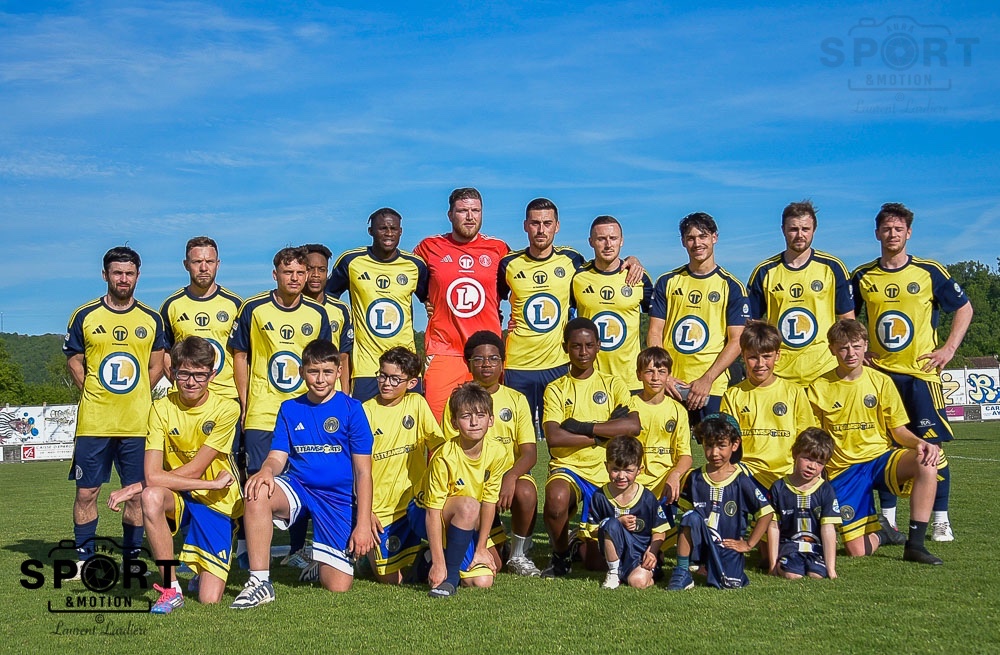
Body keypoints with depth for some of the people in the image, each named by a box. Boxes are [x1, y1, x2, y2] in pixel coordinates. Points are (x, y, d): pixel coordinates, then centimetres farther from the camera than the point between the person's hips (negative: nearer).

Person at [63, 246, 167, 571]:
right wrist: (95, 397, 0)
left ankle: (131, 558, 16)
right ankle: (84, 558, 15)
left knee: (137, 493, 4)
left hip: (138, 423, 1)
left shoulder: (151, 319, 8)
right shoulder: (85, 316, 4)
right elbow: (74, 362, 9)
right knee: (86, 492, 2)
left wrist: (135, 397, 3)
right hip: (93, 422, -1)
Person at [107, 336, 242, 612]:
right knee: (152, 496, -36)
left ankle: (201, 573, 26)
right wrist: (212, 483, -24)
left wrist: (134, 488, -17)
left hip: (216, 504, -1)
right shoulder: (162, 408, -8)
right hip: (177, 498, 1)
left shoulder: (226, 408, -13)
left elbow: (194, 469, -16)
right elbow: (152, 476, -19)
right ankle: (170, 588, -20)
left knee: (210, 599, -13)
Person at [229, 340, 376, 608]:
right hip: (297, 487, 2)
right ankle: (260, 582, -25)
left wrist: (363, 523, -10)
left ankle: (319, 560, 31)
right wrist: (266, 471, -26)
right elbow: (277, 457, 1)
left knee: (338, 587, -7)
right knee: (258, 493, -34)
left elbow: (363, 471, -4)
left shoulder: (351, 409, -3)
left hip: (339, 497, -1)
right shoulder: (289, 409, 7)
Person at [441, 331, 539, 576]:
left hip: (510, 475, 1)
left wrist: (511, 476, -26)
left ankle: (520, 555, -10)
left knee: (525, 493, -36)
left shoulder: (516, 399, 4)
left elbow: (529, 453, -5)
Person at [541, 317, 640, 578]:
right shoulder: (556, 389, 5)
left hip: (605, 473, 1)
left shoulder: (613, 385, 7)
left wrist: (584, 427, -16)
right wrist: (603, 435, -11)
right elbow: (553, 437, -12)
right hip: (568, 468, -1)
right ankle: (561, 554, -7)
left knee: (596, 561, -9)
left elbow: (633, 425, -11)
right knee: (556, 498, -40)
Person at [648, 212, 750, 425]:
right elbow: (654, 334, 7)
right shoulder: (667, 282, 10)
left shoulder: (731, 286, 3)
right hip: (669, 386, 2)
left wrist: (707, 380, -12)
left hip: (712, 388, -2)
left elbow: (736, 341, -2)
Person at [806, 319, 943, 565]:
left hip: (880, 459, 1)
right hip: (843, 470, -1)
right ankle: (880, 533, 27)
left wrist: (920, 442, -19)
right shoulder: (818, 388, -2)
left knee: (926, 461, -33)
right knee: (856, 550, -13)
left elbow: (899, 430, 2)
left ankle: (915, 544, -22)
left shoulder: (881, 381, 1)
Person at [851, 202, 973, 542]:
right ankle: (887, 520, 14)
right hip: (879, 374, 2)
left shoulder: (930, 272, -1)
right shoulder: (862, 276, 5)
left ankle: (941, 520, 5)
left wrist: (949, 348, -2)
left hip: (921, 374, -2)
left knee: (931, 445, -5)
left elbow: (964, 308, 8)